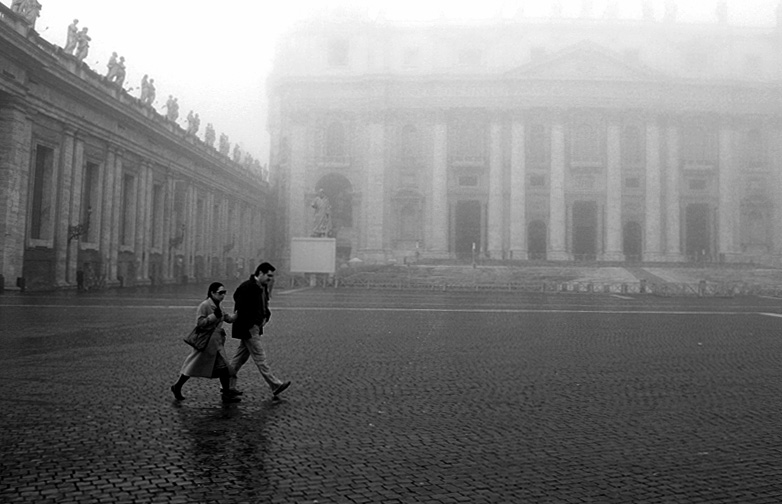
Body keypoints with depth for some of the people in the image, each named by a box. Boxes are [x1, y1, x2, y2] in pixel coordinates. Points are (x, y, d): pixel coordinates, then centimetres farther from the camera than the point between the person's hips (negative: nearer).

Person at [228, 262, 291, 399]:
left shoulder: (263, 287, 10)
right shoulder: (247, 287, -19)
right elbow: (240, 307, -20)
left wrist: (265, 317, 3)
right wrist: (249, 326, -18)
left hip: (255, 327, 9)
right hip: (248, 328, -9)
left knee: (241, 357, 14)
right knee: (260, 358, -4)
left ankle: (228, 385, 23)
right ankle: (275, 386, -2)